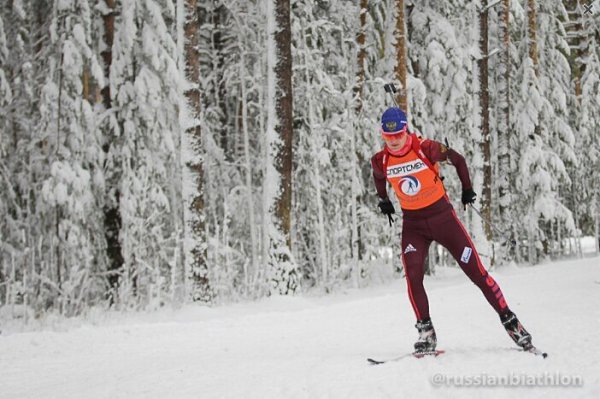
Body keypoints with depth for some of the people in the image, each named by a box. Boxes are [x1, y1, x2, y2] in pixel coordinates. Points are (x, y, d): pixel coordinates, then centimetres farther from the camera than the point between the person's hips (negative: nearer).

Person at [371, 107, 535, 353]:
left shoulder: (426, 149, -17)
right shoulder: (380, 161, -8)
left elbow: (458, 160, 0)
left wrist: (467, 189, 7)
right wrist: (383, 201, 24)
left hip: (442, 216, -2)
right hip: (413, 224, 2)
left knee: (476, 271, -2)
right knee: (413, 275, -19)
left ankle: (509, 321, 9)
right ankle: (426, 332, -7)